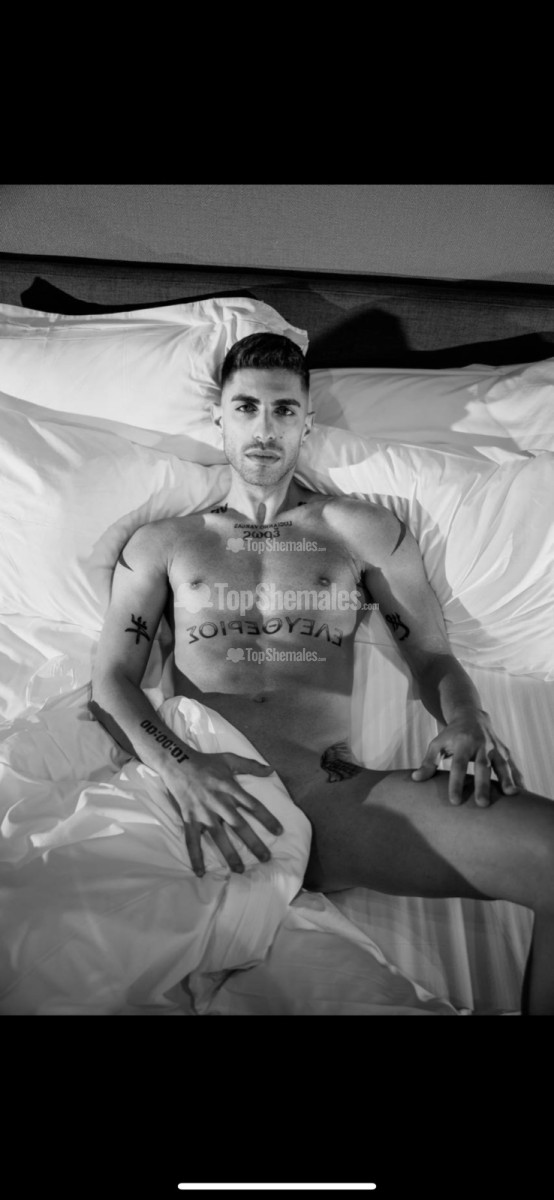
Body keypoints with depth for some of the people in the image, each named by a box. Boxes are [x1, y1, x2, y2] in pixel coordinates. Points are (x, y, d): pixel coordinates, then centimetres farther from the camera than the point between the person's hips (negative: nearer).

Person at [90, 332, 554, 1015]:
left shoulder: (365, 532, 17)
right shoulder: (160, 544, 16)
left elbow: (434, 656, 16)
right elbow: (111, 678, 7)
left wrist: (467, 721, -9)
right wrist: (176, 765, -15)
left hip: (339, 800, 1)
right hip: (201, 800, 0)